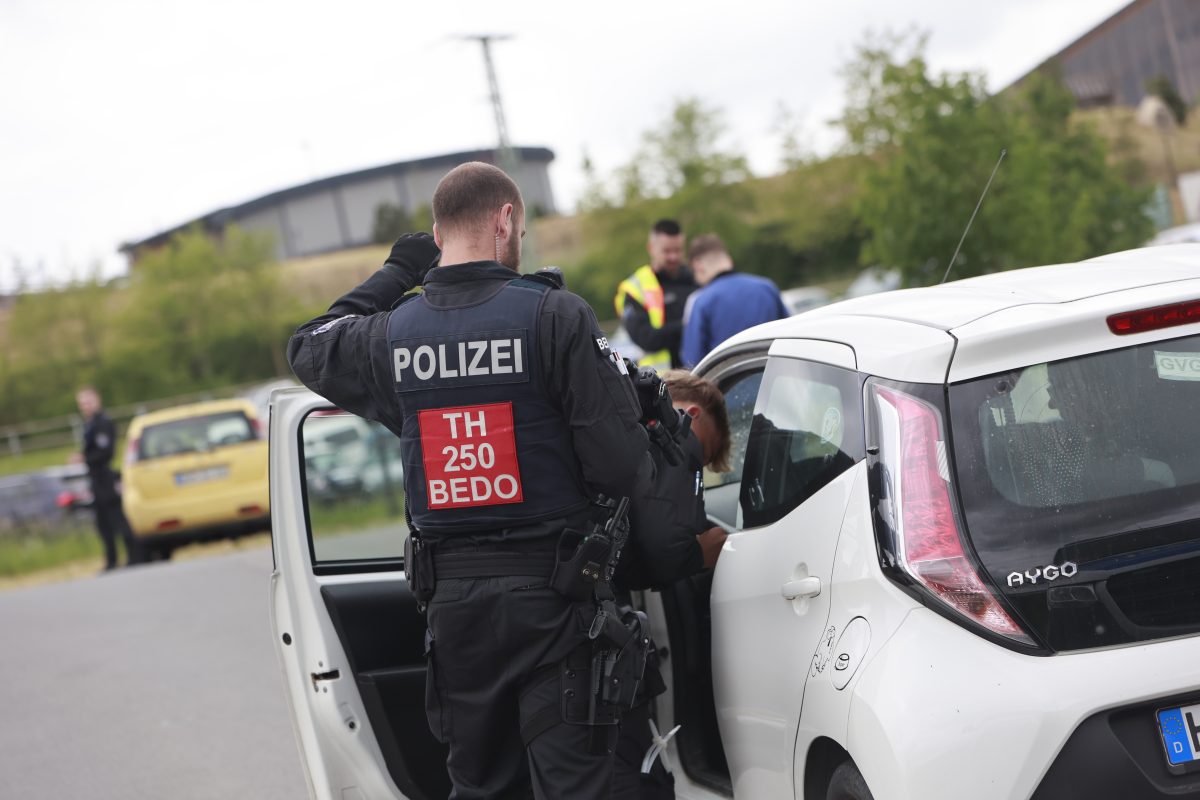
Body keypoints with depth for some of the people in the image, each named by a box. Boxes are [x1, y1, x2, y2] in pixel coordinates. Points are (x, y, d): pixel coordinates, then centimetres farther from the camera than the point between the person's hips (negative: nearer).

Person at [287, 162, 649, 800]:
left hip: (453, 595, 4)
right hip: (551, 595, -4)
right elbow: (621, 461, -15)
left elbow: (308, 348, 26)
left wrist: (394, 274, 29)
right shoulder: (554, 316, -11)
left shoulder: (392, 333, 2)